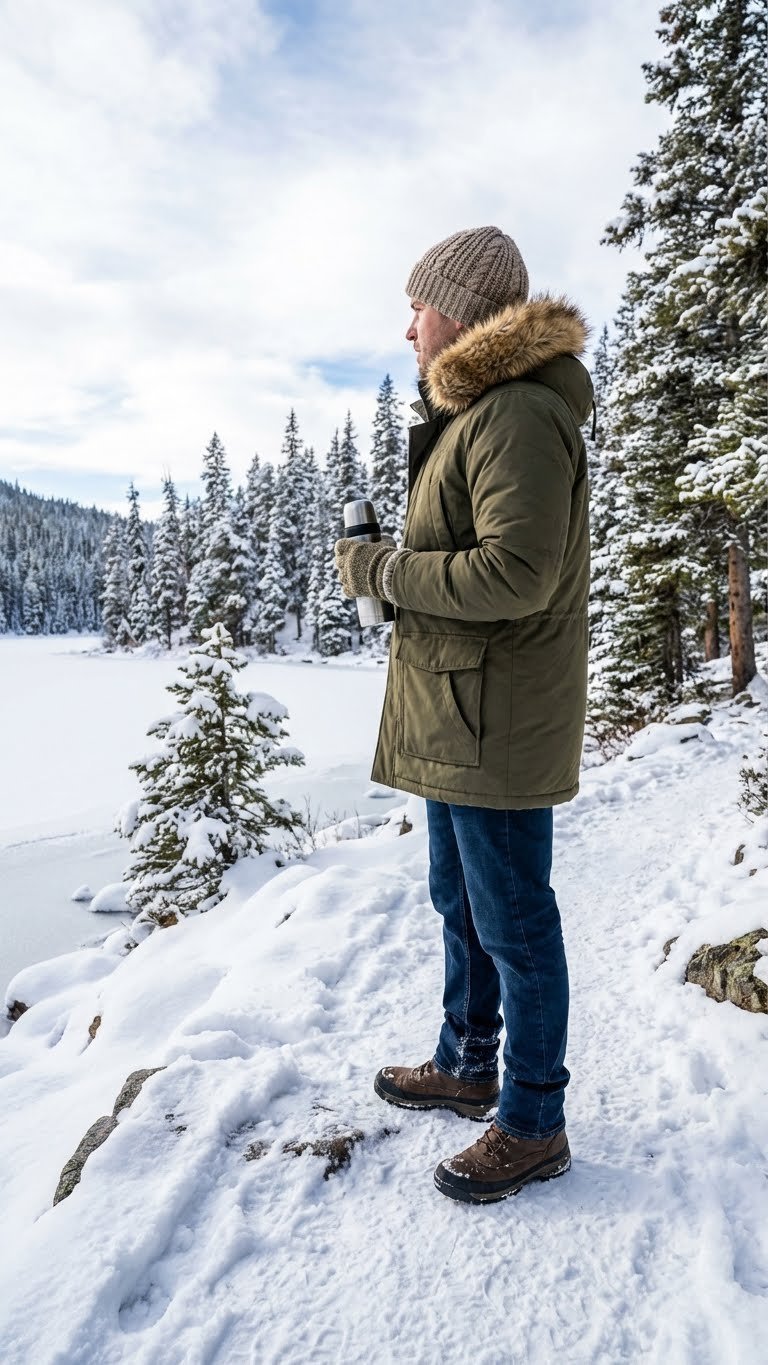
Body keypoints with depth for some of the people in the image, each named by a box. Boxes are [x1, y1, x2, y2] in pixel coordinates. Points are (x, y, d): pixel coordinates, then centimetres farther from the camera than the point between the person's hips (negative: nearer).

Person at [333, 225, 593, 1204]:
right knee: (459, 903, 21)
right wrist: (386, 567, 6)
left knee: (511, 922, 3)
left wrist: (378, 569, -15)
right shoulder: (471, 414, 18)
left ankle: (534, 1125, 23)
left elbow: (516, 574, -25)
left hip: (495, 724, -11)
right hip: (454, 718, 11)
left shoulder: (519, 414, -15)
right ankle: (466, 1066, 41)